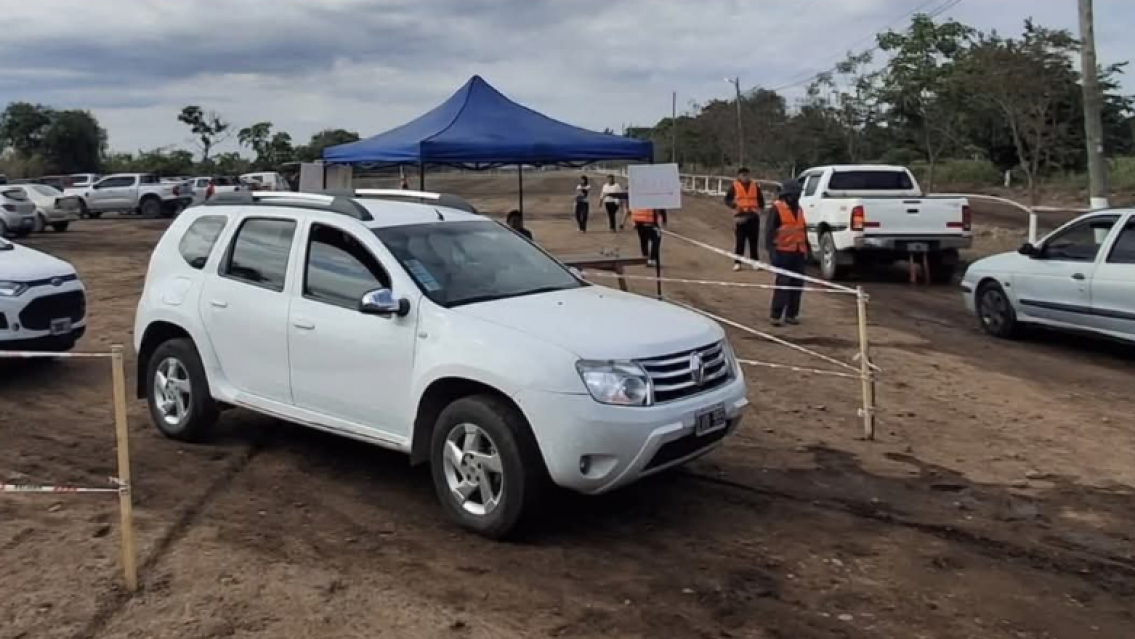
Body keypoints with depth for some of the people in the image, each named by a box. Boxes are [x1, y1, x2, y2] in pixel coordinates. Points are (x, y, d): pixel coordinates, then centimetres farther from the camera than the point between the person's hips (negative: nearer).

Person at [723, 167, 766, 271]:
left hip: (753, 216, 3)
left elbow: (761, 199, 19)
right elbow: (727, 200, 1)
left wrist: (760, 208, 2)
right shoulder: (734, 186, 2)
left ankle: (755, 261, 14)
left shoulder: (755, 186, 11)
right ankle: (737, 262, 1)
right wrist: (735, 206, -14)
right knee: (739, 241, -3)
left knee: (754, 241, 6)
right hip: (740, 216, -3)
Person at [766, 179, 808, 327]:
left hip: (798, 252, 7)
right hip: (783, 252, -7)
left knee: (797, 283, 7)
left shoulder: (799, 209, 16)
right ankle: (775, 315, -5)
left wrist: (806, 249, 20)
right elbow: (770, 231, -10)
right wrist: (772, 251, -17)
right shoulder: (777, 208, -6)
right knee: (783, 283, -10)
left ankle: (792, 314, 16)